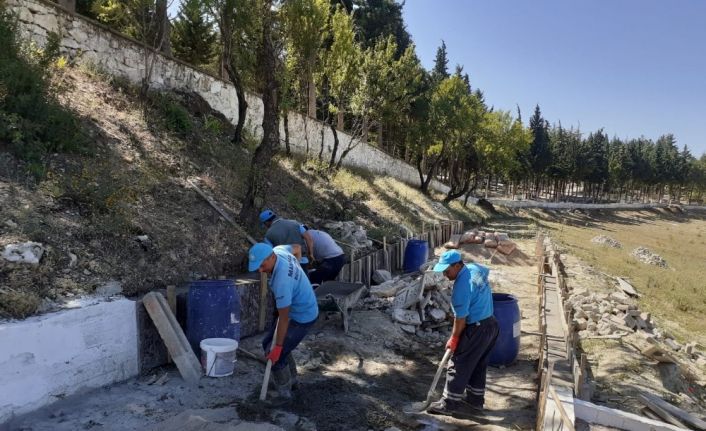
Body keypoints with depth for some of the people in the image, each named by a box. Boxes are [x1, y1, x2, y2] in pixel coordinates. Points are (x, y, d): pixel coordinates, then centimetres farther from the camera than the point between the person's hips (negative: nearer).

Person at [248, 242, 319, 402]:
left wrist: (278, 347, -21)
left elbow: (284, 317, -30)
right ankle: (291, 380, 32)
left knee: (275, 355, -7)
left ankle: (284, 394, 13)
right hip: (299, 309, 10)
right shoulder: (278, 251, -11)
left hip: (302, 318, -10)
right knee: (268, 344, 17)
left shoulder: (282, 280, -37)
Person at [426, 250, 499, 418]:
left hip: (476, 329, -9)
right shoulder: (475, 268, 0)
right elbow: (486, 270, 25)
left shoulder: (462, 286, -26)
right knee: (478, 366, 18)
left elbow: (460, 317, -20)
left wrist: (454, 338, -6)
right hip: (491, 324, 10)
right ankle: (475, 402, 27)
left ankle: (449, 404, 13)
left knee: (458, 366, 3)